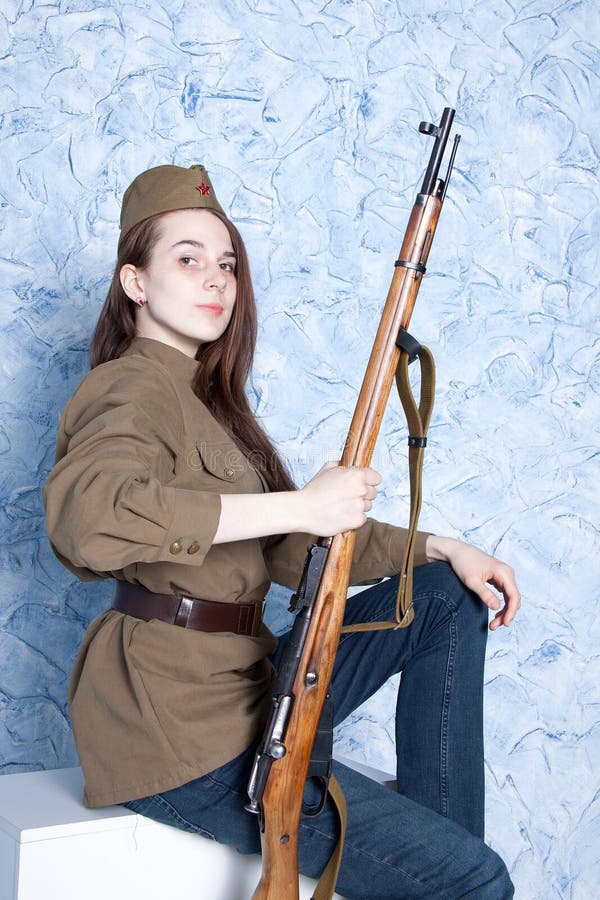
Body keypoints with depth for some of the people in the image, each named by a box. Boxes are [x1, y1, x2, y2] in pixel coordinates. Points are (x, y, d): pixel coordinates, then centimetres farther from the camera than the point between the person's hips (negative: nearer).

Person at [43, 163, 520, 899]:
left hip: (243, 685, 9)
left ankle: (435, 837, 7)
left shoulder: (204, 395, 18)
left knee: (450, 596, 6)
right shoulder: (134, 387, -12)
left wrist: (438, 548, 7)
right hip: (176, 730, -9)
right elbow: (84, 514, -36)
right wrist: (298, 505, -33)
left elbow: (291, 546, 17)